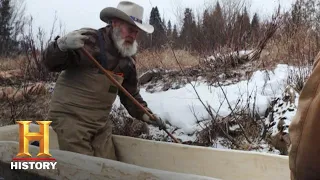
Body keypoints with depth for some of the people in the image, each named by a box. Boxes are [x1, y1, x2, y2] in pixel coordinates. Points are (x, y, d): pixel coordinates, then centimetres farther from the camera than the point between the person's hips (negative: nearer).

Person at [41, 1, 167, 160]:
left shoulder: (128, 59, 8)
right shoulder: (89, 40, -15)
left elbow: (131, 93, 17)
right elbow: (50, 63, -17)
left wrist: (145, 114, 9)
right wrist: (62, 44, -36)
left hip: (100, 123, 7)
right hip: (69, 117, -7)